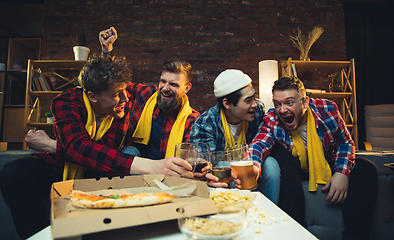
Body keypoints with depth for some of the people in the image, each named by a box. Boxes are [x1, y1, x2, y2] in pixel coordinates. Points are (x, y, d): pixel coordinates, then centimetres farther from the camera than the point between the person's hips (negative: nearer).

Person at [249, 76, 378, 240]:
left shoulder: (327, 109, -17)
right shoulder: (272, 120, -21)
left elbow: (345, 142, -5)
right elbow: (259, 143, -36)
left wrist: (343, 172, -20)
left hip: (327, 164, 3)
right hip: (296, 169, -2)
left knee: (366, 169, -16)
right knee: (280, 155, -32)